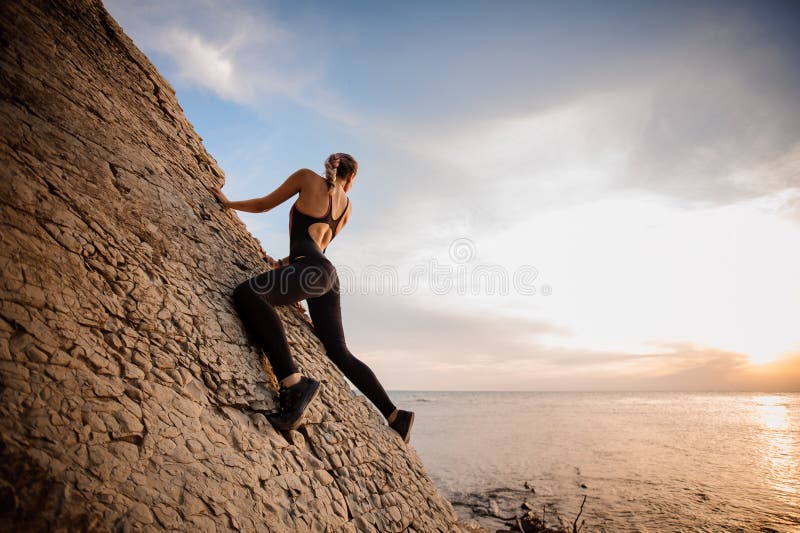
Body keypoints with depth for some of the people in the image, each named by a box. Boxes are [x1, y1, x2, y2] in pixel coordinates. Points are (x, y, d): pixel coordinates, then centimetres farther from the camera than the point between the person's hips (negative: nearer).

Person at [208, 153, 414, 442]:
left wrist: (227, 202, 32)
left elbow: (264, 205, 17)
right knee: (339, 352, 10)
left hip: (313, 270, -7)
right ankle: (395, 415, 13)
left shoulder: (308, 177, 11)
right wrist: (288, 261, 41)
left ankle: (293, 382, -44)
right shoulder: (347, 206, 26)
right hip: (328, 274, 8)